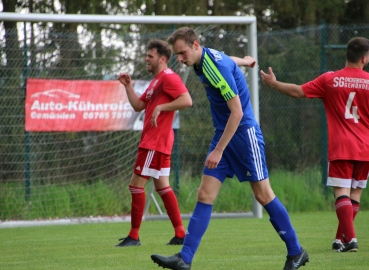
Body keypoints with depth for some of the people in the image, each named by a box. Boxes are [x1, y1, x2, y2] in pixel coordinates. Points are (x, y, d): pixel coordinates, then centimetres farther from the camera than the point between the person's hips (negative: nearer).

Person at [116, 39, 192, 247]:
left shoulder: (168, 77, -12)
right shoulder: (157, 81, 21)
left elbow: (187, 100, -24)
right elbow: (138, 105, 22)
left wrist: (160, 107, -24)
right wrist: (128, 86, 11)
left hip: (155, 142, -11)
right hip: (154, 141, 11)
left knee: (137, 184, -8)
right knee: (162, 186, 11)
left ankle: (134, 236, -4)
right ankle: (180, 234, 10)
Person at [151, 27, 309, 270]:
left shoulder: (217, 67, -24)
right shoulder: (203, 59, 3)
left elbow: (237, 112, -24)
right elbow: (229, 60, 27)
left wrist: (219, 150, -23)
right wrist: (244, 61, 50)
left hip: (244, 133, -8)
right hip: (223, 132, 8)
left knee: (263, 195, -1)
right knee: (205, 196, -2)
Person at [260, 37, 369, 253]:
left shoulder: (330, 80, -2)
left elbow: (298, 92, 1)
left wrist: (274, 84, 15)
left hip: (340, 148, -2)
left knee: (342, 192, -5)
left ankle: (350, 238, -19)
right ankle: (341, 239, 15)